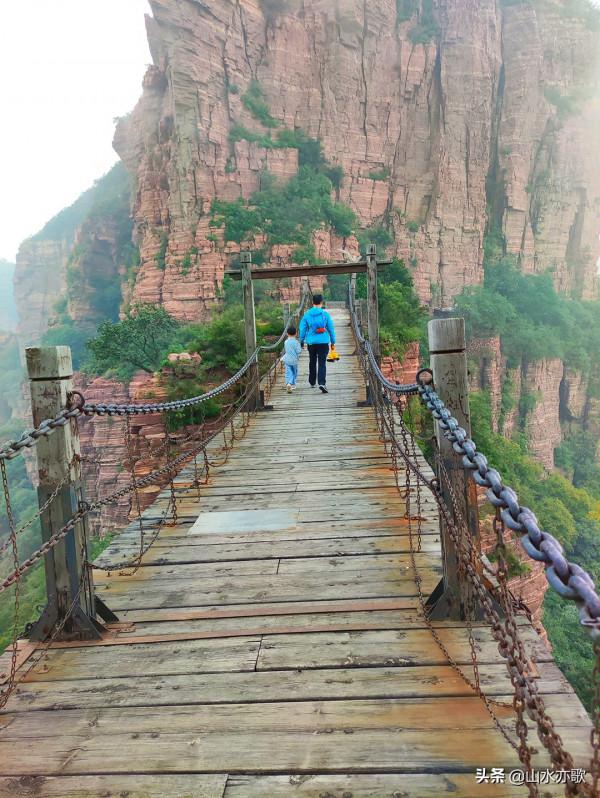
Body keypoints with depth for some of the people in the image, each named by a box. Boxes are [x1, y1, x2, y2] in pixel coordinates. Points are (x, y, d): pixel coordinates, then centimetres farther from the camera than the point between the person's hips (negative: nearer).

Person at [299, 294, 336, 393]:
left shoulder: (307, 314, 0)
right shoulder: (325, 314, -4)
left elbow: (302, 328, 3)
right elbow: (331, 329, 1)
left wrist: (301, 340, 14)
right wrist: (333, 341, 12)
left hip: (311, 342, 2)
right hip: (323, 342, -2)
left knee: (312, 363, 19)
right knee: (322, 363, -5)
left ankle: (312, 382, 31)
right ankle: (322, 383, -21)